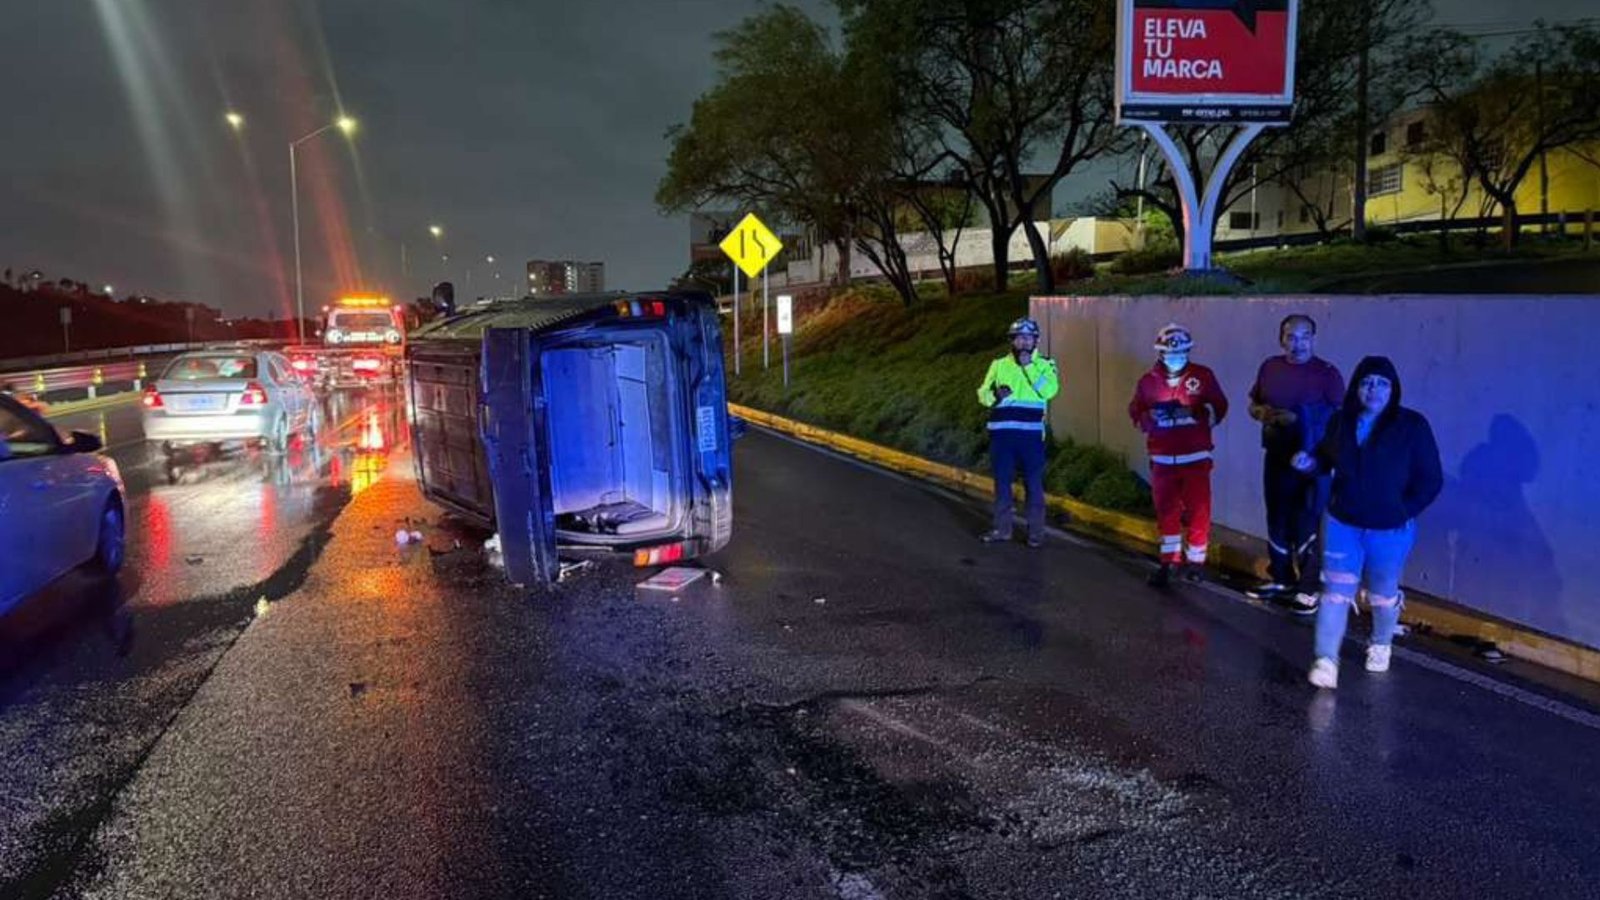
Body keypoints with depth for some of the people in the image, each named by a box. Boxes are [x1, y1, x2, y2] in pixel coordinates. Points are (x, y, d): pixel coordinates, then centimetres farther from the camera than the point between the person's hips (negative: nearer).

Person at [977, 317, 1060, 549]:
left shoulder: (1045, 364, 4)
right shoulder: (999, 364, 11)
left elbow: (1049, 391, -13)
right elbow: (983, 392, 6)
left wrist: (1029, 366, -13)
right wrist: (996, 395, -16)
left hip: (1031, 433, -2)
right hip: (1001, 432, 3)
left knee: (1033, 483, 1)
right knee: (1002, 481, 9)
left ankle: (1036, 531, 9)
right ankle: (1002, 528, 19)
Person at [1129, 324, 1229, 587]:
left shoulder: (1203, 376, -2)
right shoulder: (1148, 381, 3)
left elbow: (1219, 407, -4)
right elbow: (1135, 412, 3)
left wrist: (1194, 412, -20)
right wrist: (1151, 417, -18)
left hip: (1195, 457, -2)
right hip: (1162, 458, 2)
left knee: (1198, 510, 2)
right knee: (1166, 510, 7)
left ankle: (1196, 560, 16)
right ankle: (1168, 561, 15)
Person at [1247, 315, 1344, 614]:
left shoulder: (1327, 373, -8)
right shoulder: (1270, 367, 6)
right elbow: (1253, 405, 14)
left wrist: (1300, 419, -23)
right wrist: (1262, 412, -8)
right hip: (1276, 457, 5)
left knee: (1308, 525, -2)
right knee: (1277, 521, 15)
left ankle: (1309, 589, 6)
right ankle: (1281, 579, 29)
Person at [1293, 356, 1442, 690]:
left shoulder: (1412, 426, -12)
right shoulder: (1341, 421, -2)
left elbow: (1431, 479, -8)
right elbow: (1326, 459, 15)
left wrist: (1405, 511, -15)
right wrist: (1310, 462, -7)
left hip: (1390, 530, -2)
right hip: (1342, 523, 2)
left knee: (1383, 595, 18)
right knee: (1336, 592, 1)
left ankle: (1380, 646, 43)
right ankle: (1326, 660, 5)